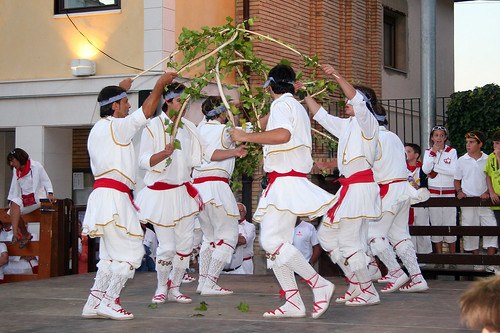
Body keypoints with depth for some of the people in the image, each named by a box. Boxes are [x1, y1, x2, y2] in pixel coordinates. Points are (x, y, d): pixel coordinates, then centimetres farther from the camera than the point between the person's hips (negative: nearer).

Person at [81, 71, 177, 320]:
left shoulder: (99, 128, 19)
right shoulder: (116, 126, -8)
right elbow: (147, 111, -5)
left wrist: (120, 90, 53)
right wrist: (160, 85, 7)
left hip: (103, 194, 10)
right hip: (114, 195, -10)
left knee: (110, 254, 13)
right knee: (131, 252, -6)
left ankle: (93, 304, 10)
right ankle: (109, 301, -8)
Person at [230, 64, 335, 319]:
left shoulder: (281, 105, -8)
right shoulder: (297, 107, 23)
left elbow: (282, 134, -28)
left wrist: (245, 136, -23)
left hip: (284, 181, -10)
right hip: (291, 181, 10)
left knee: (271, 240, -17)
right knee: (276, 244, 7)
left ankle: (320, 285, -14)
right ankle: (293, 303, 4)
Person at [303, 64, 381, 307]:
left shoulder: (367, 122, -5)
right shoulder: (346, 125, 20)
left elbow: (358, 101, -25)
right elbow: (321, 116, 30)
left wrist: (339, 78, -36)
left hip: (360, 185, -10)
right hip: (348, 186, 10)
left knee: (348, 242, -10)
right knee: (327, 234, 11)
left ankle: (368, 293, 0)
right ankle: (357, 286, 15)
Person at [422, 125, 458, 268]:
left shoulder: (451, 151, 3)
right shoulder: (428, 152, 8)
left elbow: (453, 171, -11)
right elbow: (425, 169, -8)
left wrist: (435, 168, -10)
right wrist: (433, 152, -8)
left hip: (449, 193, -2)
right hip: (433, 193, 2)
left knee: (450, 225, -4)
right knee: (436, 225, 2)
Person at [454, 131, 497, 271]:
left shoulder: (487, 160, 3)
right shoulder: (462, 160, 5)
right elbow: (457, 180, 12)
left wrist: (487, 192, -9)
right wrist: (459, 191, -6)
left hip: (484, 200, -1)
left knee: (491, 227, -9)